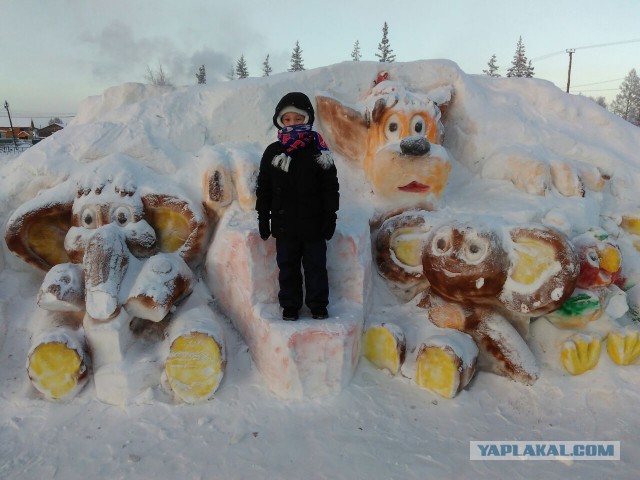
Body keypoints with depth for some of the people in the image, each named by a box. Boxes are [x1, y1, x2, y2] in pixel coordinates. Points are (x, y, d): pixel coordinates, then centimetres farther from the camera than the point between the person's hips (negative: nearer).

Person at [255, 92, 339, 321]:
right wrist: (263, 217, 4)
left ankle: (318, 306, 26)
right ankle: (290, 306, 27)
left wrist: (330, 217, -4)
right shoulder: (272, 152, 1)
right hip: (284, 224, 2)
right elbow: (263, 188, 6)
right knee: (287, 267, 12)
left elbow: (330, 187, -2)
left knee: (316, 266, 10)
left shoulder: (318, 151, -4)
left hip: (313, 224, -1)